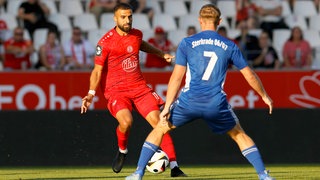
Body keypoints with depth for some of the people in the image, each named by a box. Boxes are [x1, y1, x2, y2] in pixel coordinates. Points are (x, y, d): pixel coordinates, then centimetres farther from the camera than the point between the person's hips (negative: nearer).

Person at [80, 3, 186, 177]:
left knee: (158, 122, -9)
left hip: (139, 87, 5)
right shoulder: (105, 42, -11)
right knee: (126, 121, -32)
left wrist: (162, 54, 33)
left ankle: (174, 167, -6)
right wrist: (91, 93, -21)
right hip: (116, 91, -5)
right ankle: (122, 150, 1)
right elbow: (97, 70, -8)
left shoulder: (136, 34, 6)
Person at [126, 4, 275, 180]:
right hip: (216, 104, 1)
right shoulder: (229, 46, 9)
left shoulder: (187, 43, 4)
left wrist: (167, 107, -1)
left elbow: (177, 77, -1)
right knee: (240, 135, 22)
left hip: (189, 101, -1)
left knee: (159, 130, 18)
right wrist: (264, 96, 28)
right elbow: (249, 75, 13)